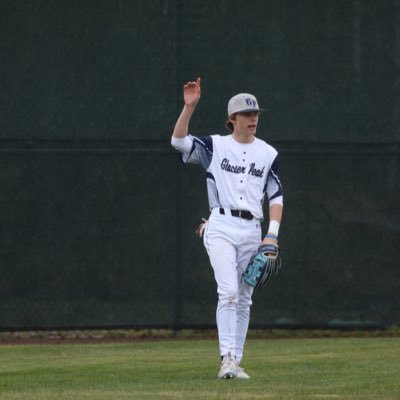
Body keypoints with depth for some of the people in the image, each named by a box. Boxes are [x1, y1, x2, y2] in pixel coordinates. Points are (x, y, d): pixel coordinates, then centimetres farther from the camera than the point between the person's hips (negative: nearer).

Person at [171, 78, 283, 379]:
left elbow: (276, 196, 9)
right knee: (229, 292, -17)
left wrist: (273, 233, -2)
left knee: (244, 298, 5)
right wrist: (190, 106, -22)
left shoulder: (268, 154, 10)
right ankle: (227, 358, -20)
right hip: (221, 227, -3)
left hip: (252, 230, 3)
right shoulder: (215, 146, 3)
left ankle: (236, 362, 11)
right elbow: (179, 140, -12)